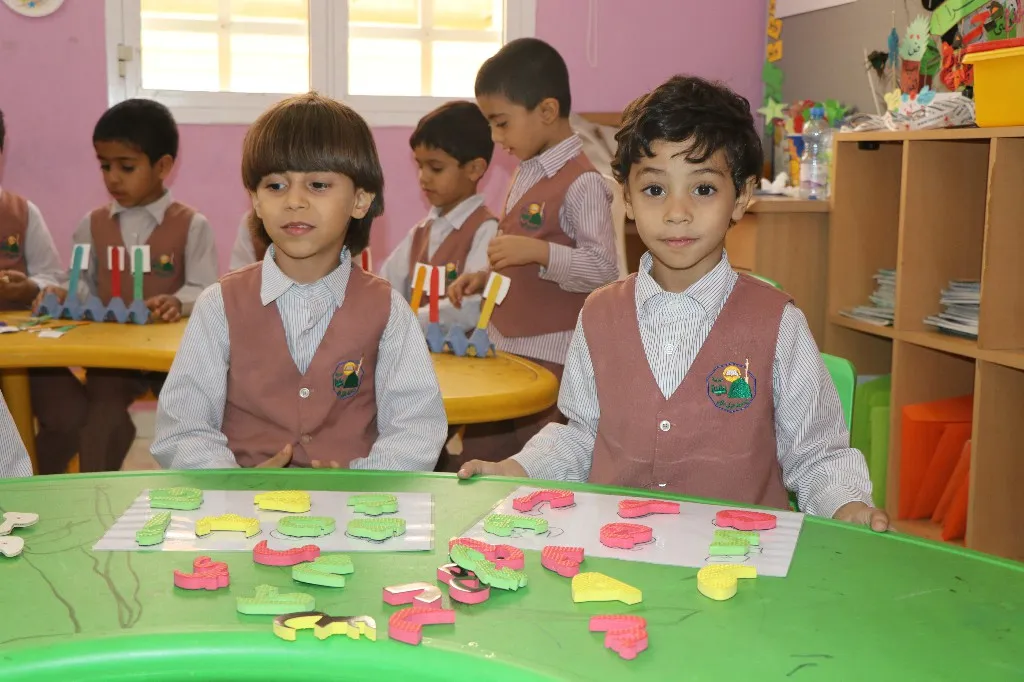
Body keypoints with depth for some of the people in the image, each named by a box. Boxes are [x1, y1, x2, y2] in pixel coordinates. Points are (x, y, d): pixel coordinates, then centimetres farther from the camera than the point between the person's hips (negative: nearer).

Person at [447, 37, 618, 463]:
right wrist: (483, 278, 9)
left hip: (552, 358, -8)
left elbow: (602, 268, -20)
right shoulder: (527, 174, 13)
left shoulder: (582, 183, -15)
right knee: (478, 455, 13)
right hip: (506, 346, 9)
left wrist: (538, 252, -29)